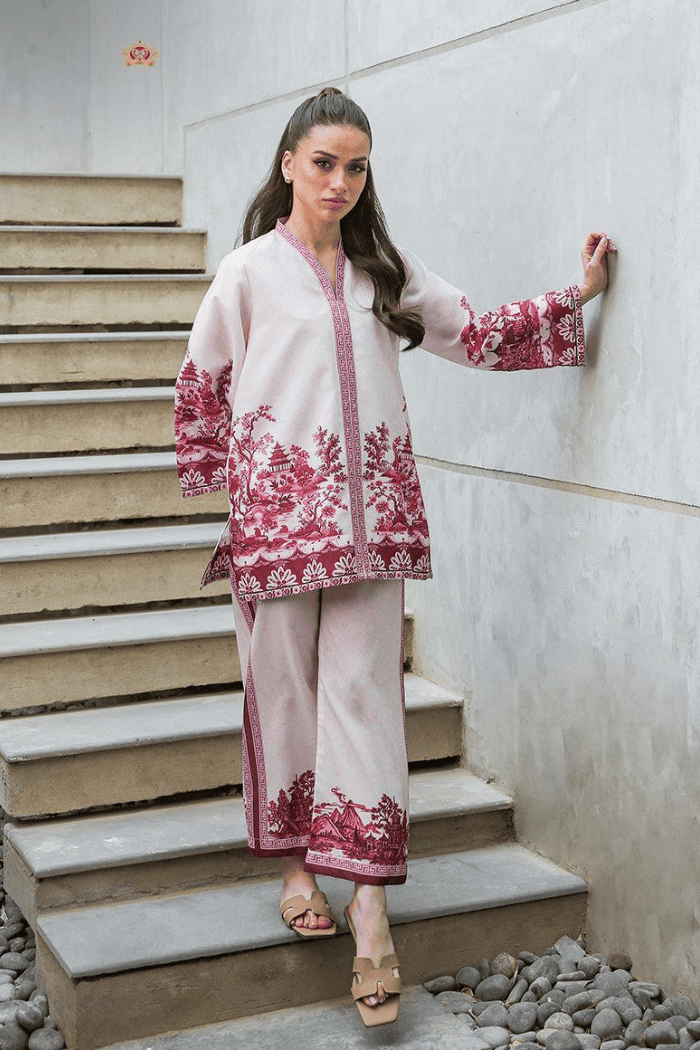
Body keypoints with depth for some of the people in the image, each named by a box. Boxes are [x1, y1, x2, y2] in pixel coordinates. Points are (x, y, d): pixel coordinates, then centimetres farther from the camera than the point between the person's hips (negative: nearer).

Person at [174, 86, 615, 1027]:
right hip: (277, 503, -2)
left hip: (370, 509, 2)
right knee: (285, 687, 4)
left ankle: (369, 900, -2)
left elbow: (476, 334, 17)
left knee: (364, 688, -3)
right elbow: (202, 385, 10)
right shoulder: (250, 271, 4)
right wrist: (216, 488, 9)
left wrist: (574, 296, 11)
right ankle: (295, 866, 20)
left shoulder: (385, 271, 14)